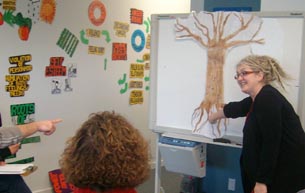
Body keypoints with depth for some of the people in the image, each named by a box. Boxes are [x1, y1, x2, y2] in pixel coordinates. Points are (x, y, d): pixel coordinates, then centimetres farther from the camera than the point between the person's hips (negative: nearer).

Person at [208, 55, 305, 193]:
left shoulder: (268, 99, -21)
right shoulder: (256, 99, 7)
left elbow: (271, 144, -25)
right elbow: (235, 108, 27)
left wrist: (262, 181, -22)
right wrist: (215, 116, 45)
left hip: (286, 172, -9)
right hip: (275, 170, 9)